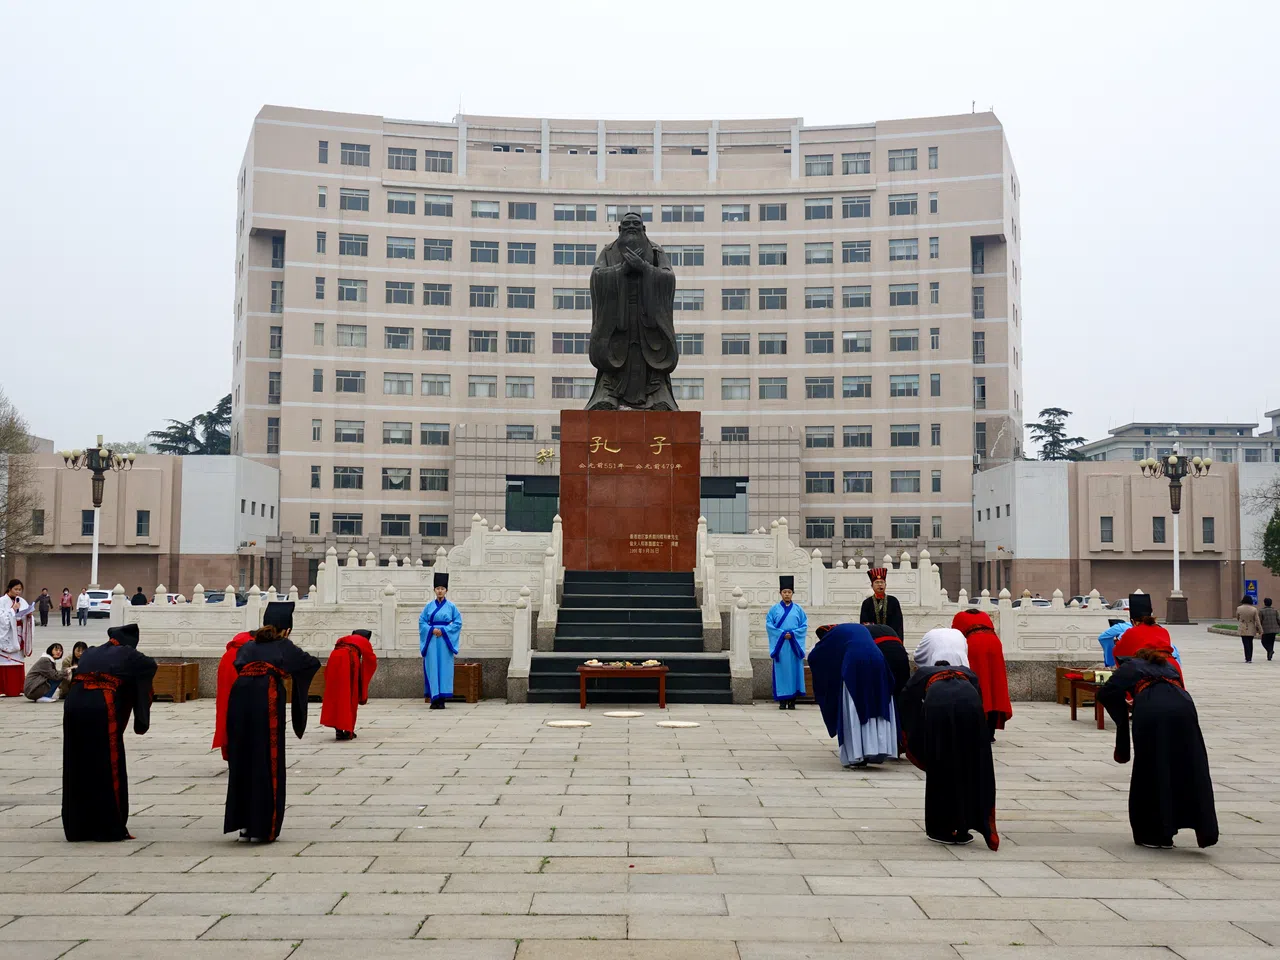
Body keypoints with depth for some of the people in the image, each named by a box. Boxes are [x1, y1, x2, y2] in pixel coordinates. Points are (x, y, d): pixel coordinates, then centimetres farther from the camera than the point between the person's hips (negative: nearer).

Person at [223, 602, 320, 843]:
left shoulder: (249, 646, 24)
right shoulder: (285, 647, 14)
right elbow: (313, 663, 19)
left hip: (239, 696, 4)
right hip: (266, 700, -4)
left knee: (241, 761, 14)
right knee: (267, 764, 5)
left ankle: (242, 823, 18)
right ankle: (263, 827, 8)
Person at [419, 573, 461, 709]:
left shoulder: (451, 606, 4)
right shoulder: (429, 606, 8)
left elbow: (458, 622, 0)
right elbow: (421, 622, 5)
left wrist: (443, 630, -10)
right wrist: (432, 630, -12)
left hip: (445, 640, -1)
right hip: (431, 640, 1)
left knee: (444, 668, -3)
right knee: (432, 668, -2)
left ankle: (442, 699, 0)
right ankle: (434, 698, 3)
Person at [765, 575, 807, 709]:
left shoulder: (798, 609, 8)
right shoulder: (774, 609, 6)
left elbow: (804, 625, 4)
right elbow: (769, 624, 0)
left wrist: (793, 634, -11)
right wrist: (782, 633, -12)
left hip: (794, 645, 1)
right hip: (780, 645, -1)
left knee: (794, 670, 0)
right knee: (781, 671, -2)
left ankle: (792, 701, 4)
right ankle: (782, 700, 1)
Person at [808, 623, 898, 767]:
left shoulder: (835, 632, 18)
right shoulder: (861, 628, 32)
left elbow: (813, 656, 18)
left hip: (854, 665, -4)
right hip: (877, 663, 4)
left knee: (852, 713, 2)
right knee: (875, 708, 10)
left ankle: (856, 755, -3)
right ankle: (878, 749, 1)